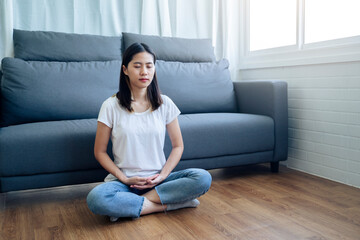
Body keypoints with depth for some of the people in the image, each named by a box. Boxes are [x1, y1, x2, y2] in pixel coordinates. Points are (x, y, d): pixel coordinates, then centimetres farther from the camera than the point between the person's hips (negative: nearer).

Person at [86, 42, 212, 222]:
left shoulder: (165, 104, 3)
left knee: (203, 178, -24)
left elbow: (178, 146, 7)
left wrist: (162, 176, -8)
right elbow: (100, 151, 1)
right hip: (124, 180, -1)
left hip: (157, 179, 2)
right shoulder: (111, 106, -3)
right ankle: (168, 204, -18)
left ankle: (129, 204, -18)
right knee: (95, 198, -34)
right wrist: (124, 179, -10)